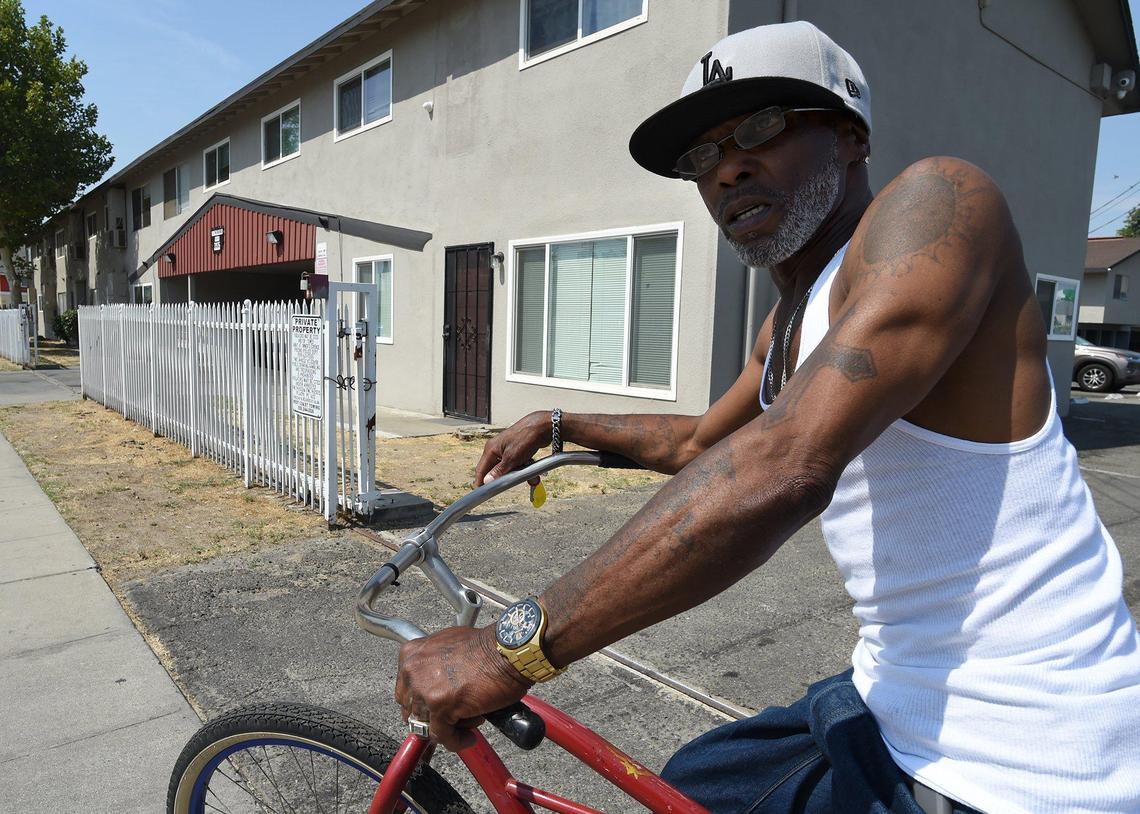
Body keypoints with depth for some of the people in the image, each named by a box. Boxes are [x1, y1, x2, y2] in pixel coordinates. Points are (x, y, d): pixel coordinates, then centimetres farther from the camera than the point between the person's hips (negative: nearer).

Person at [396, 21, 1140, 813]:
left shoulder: (935, 201, -20)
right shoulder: (789, 323, 8)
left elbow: (784, 467, -34)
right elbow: (702, 442, 24)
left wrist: (516, 645, -32)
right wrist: (557, 424, 23)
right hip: (900, 707, 8)